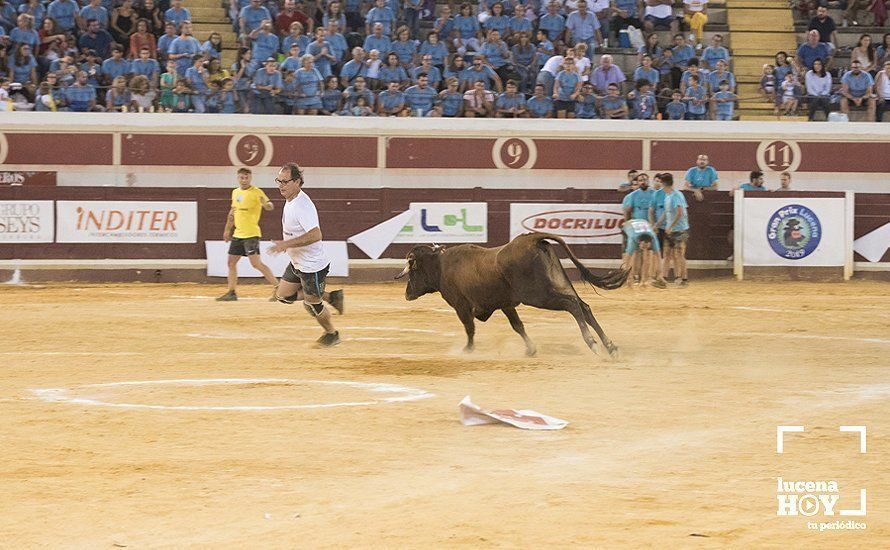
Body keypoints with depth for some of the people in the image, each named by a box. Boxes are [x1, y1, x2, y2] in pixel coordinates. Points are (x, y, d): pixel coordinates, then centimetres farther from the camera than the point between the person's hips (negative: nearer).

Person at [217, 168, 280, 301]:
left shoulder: (256, 192, -11)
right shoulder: (235, 192, 12)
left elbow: (270, 207, -24)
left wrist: (266, 204, -47)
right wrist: (227, 229, 27)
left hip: (251, 234, -8)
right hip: (238, 234, 8)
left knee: (256, 263, -15)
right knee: (231, 262, 9)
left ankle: (278, 288, -11)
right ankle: (231, 293, 17)